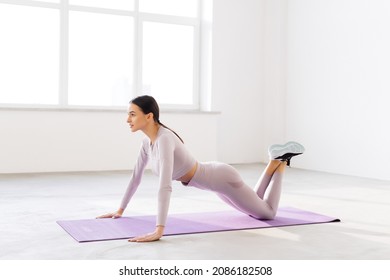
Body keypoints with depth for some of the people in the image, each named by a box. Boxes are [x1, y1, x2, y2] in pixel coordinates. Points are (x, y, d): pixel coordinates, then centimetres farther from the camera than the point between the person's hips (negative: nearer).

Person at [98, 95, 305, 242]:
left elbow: (165, 186, -46)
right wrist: (120, 210, 9)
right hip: (213, 176, 8)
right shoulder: (148, 140, -7)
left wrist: (159, 230, -51)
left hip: (223, 179, -8)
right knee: (254, 210, 30)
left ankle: (280, 161, 22)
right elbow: (136, 176, 4)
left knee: (267, 213, 12)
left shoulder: (164, 139, -35)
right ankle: (275, 161, 30)